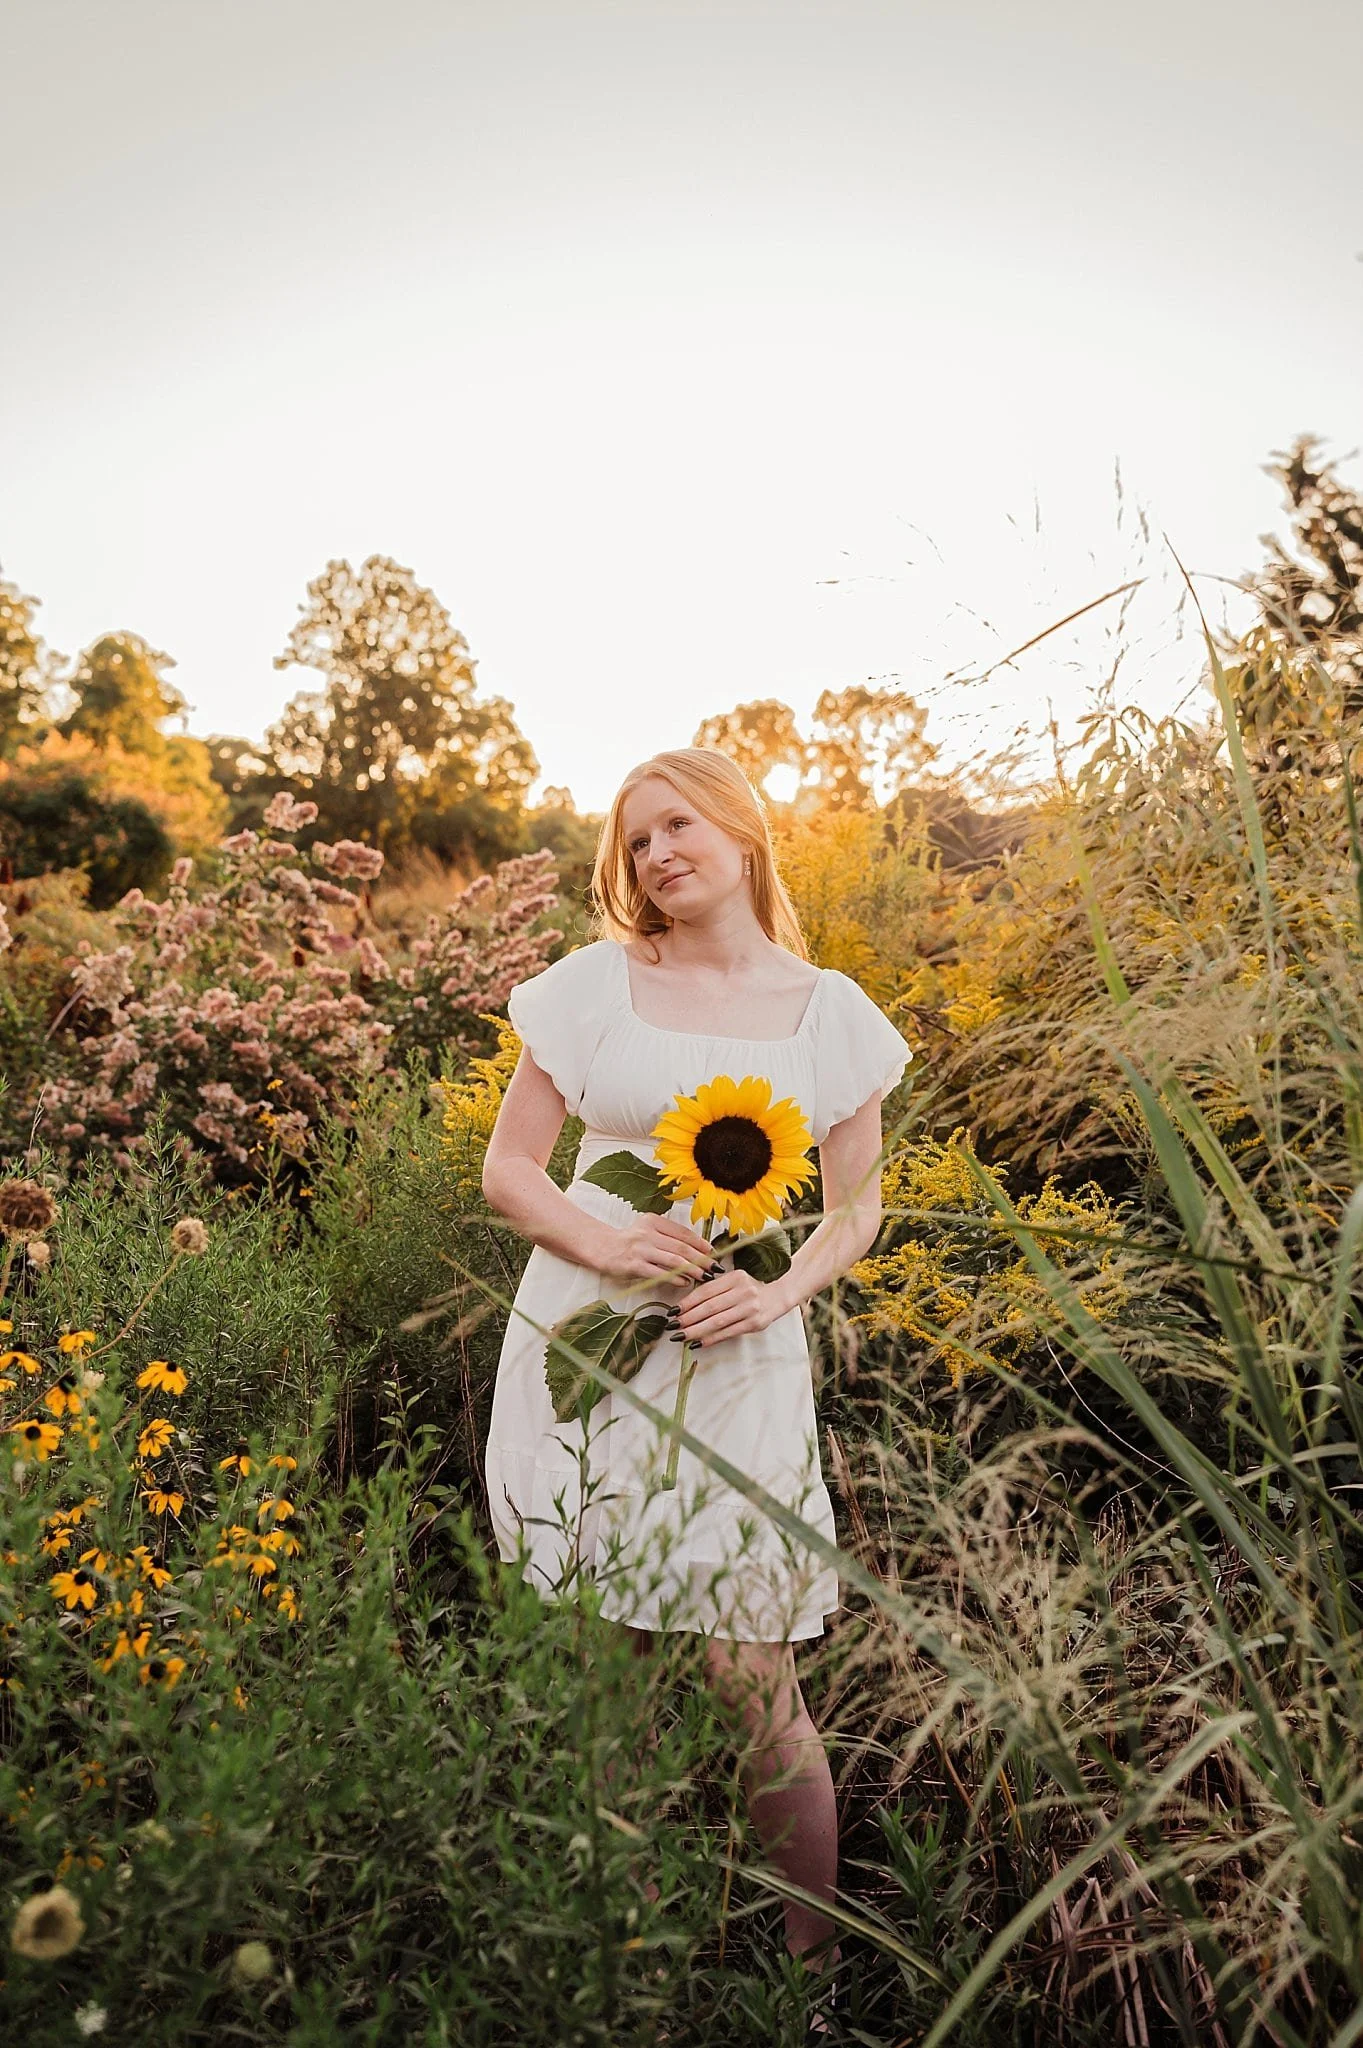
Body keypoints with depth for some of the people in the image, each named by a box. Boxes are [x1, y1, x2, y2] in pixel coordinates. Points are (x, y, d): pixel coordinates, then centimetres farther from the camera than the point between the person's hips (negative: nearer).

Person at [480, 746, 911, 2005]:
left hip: (735, 1364, 0)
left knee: (754, 1676, 0)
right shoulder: (595, 983, 2)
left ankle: (817, 1958, 24)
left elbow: (858, 1208, 9)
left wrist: (779, 1292, -9)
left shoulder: (828, 1011, 4)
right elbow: (508, 1167, 4)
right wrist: (609, 1243, -13)